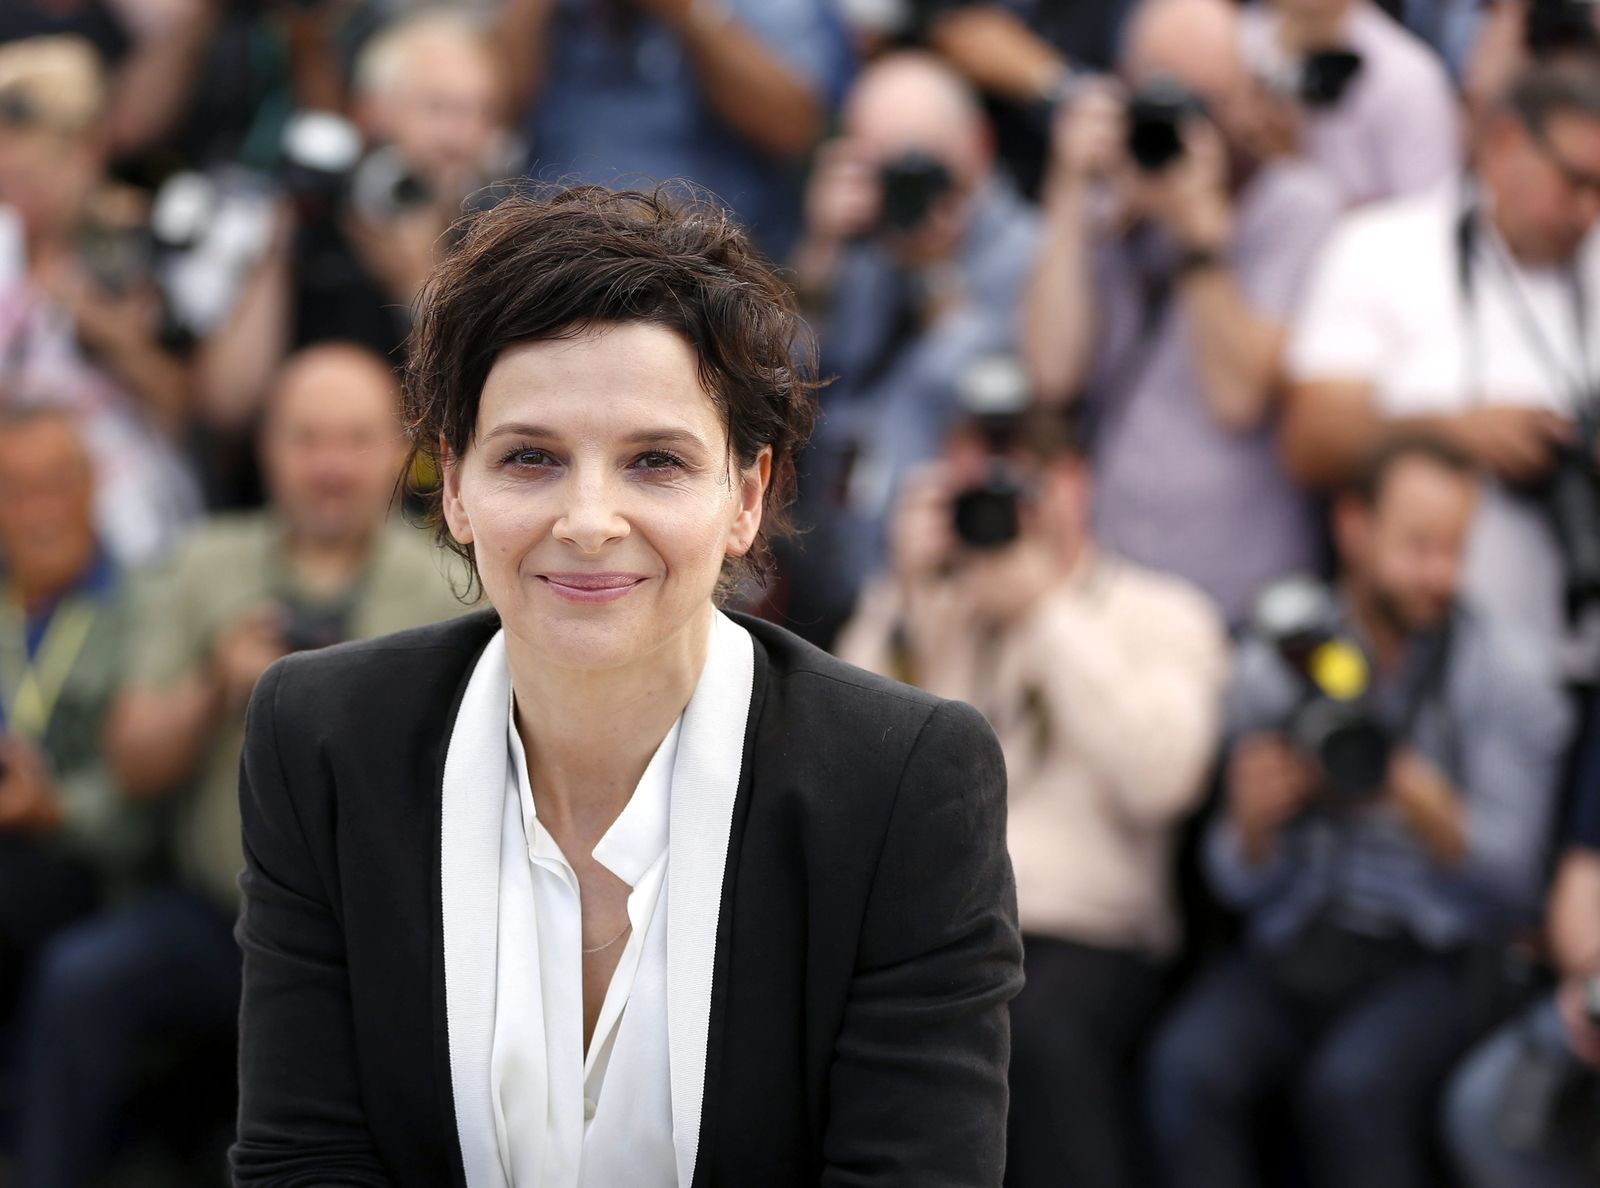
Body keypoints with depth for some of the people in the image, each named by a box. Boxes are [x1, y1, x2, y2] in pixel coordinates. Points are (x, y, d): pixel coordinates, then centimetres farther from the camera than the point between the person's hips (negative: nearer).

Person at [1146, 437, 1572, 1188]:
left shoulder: (1506, 675, -2)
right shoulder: (1274, 662, 5)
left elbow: (1510, 886, -7)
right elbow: (1244, 887, 6)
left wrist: (1422, 803, -26)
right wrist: (1252, 824, -18)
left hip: (1435, 960, -3)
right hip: (1292, 951, 3)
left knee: (1351, 1084, -34)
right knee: (1188, 1069, -29)